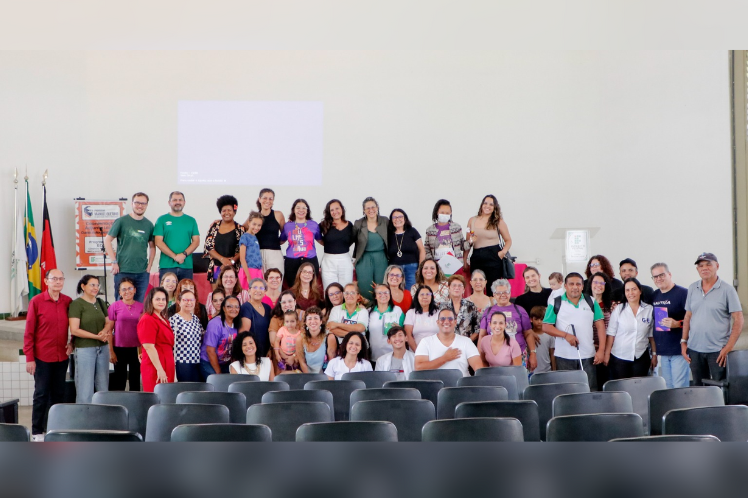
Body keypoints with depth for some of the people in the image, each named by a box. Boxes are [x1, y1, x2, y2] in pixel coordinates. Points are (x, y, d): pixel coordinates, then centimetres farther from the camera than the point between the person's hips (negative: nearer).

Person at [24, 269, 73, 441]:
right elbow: (29, 332, -6)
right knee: (41, 394, 1)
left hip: (62, 356, 4)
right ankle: (37, 431, 10)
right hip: (42, 357, -4)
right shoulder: (36, 301, -7)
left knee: (58, 394, 9)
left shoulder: (68, 302, 3)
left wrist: (72, 343, 1)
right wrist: (29, 358, -9)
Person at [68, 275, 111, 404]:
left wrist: (105, 331, -8)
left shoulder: (101, 303, 13)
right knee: (85, 387, -3)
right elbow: (74, 330, -13)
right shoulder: (77, 304, -6)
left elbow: (108, 322, 15)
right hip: (85, 348, -6)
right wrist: (97, 336, -16)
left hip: (103, 348, 6)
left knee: (103, 385, 9)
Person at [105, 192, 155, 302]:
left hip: (142, 273, 3)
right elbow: (107, 240, 0)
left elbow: (152, 246, 16)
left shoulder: (149, 225, 8)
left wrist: (149, 266, 6)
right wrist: (114, 262, -7)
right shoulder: (121, 221, -1)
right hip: (123, 271, -3)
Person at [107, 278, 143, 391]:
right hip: (120, 348, -2)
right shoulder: (115, 306, -3)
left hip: (136, 348, 2)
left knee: (135, 379, 8)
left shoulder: (141, 307, 4)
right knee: (120, 379, 4)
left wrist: (142, 349, 2)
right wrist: (111, 351, -5)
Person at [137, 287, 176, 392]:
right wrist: (159, 369, -21)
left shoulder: (164, 320, 16)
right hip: (155, 368, -9)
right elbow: (149, 347, -17)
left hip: (166, 367, 9)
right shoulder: (147, 320, -11)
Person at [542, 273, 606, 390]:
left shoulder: (591, 302, 9)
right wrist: (565, 335, -14)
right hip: (564, 357, -1)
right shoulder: (556, 303, 3)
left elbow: (600, 326, 7)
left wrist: (601, 350, -3)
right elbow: (546, 327, -1)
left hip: (588, 356, 1)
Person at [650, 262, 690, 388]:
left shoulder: (683, 293, -8)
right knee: (668, 388, 11)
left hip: (679, 350, -7)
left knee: (680, 387, -7)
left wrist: (677, 324, -25)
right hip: (662, 351, 7)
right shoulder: (654, 296, 12)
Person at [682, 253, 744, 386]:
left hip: (718, 350, -4)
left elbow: (738, 320, -6)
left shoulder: (727, 290, -4)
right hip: (694, 349, 4)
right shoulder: (692, 288, 10)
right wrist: (683, 342, 8)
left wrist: (728, 347, -13)